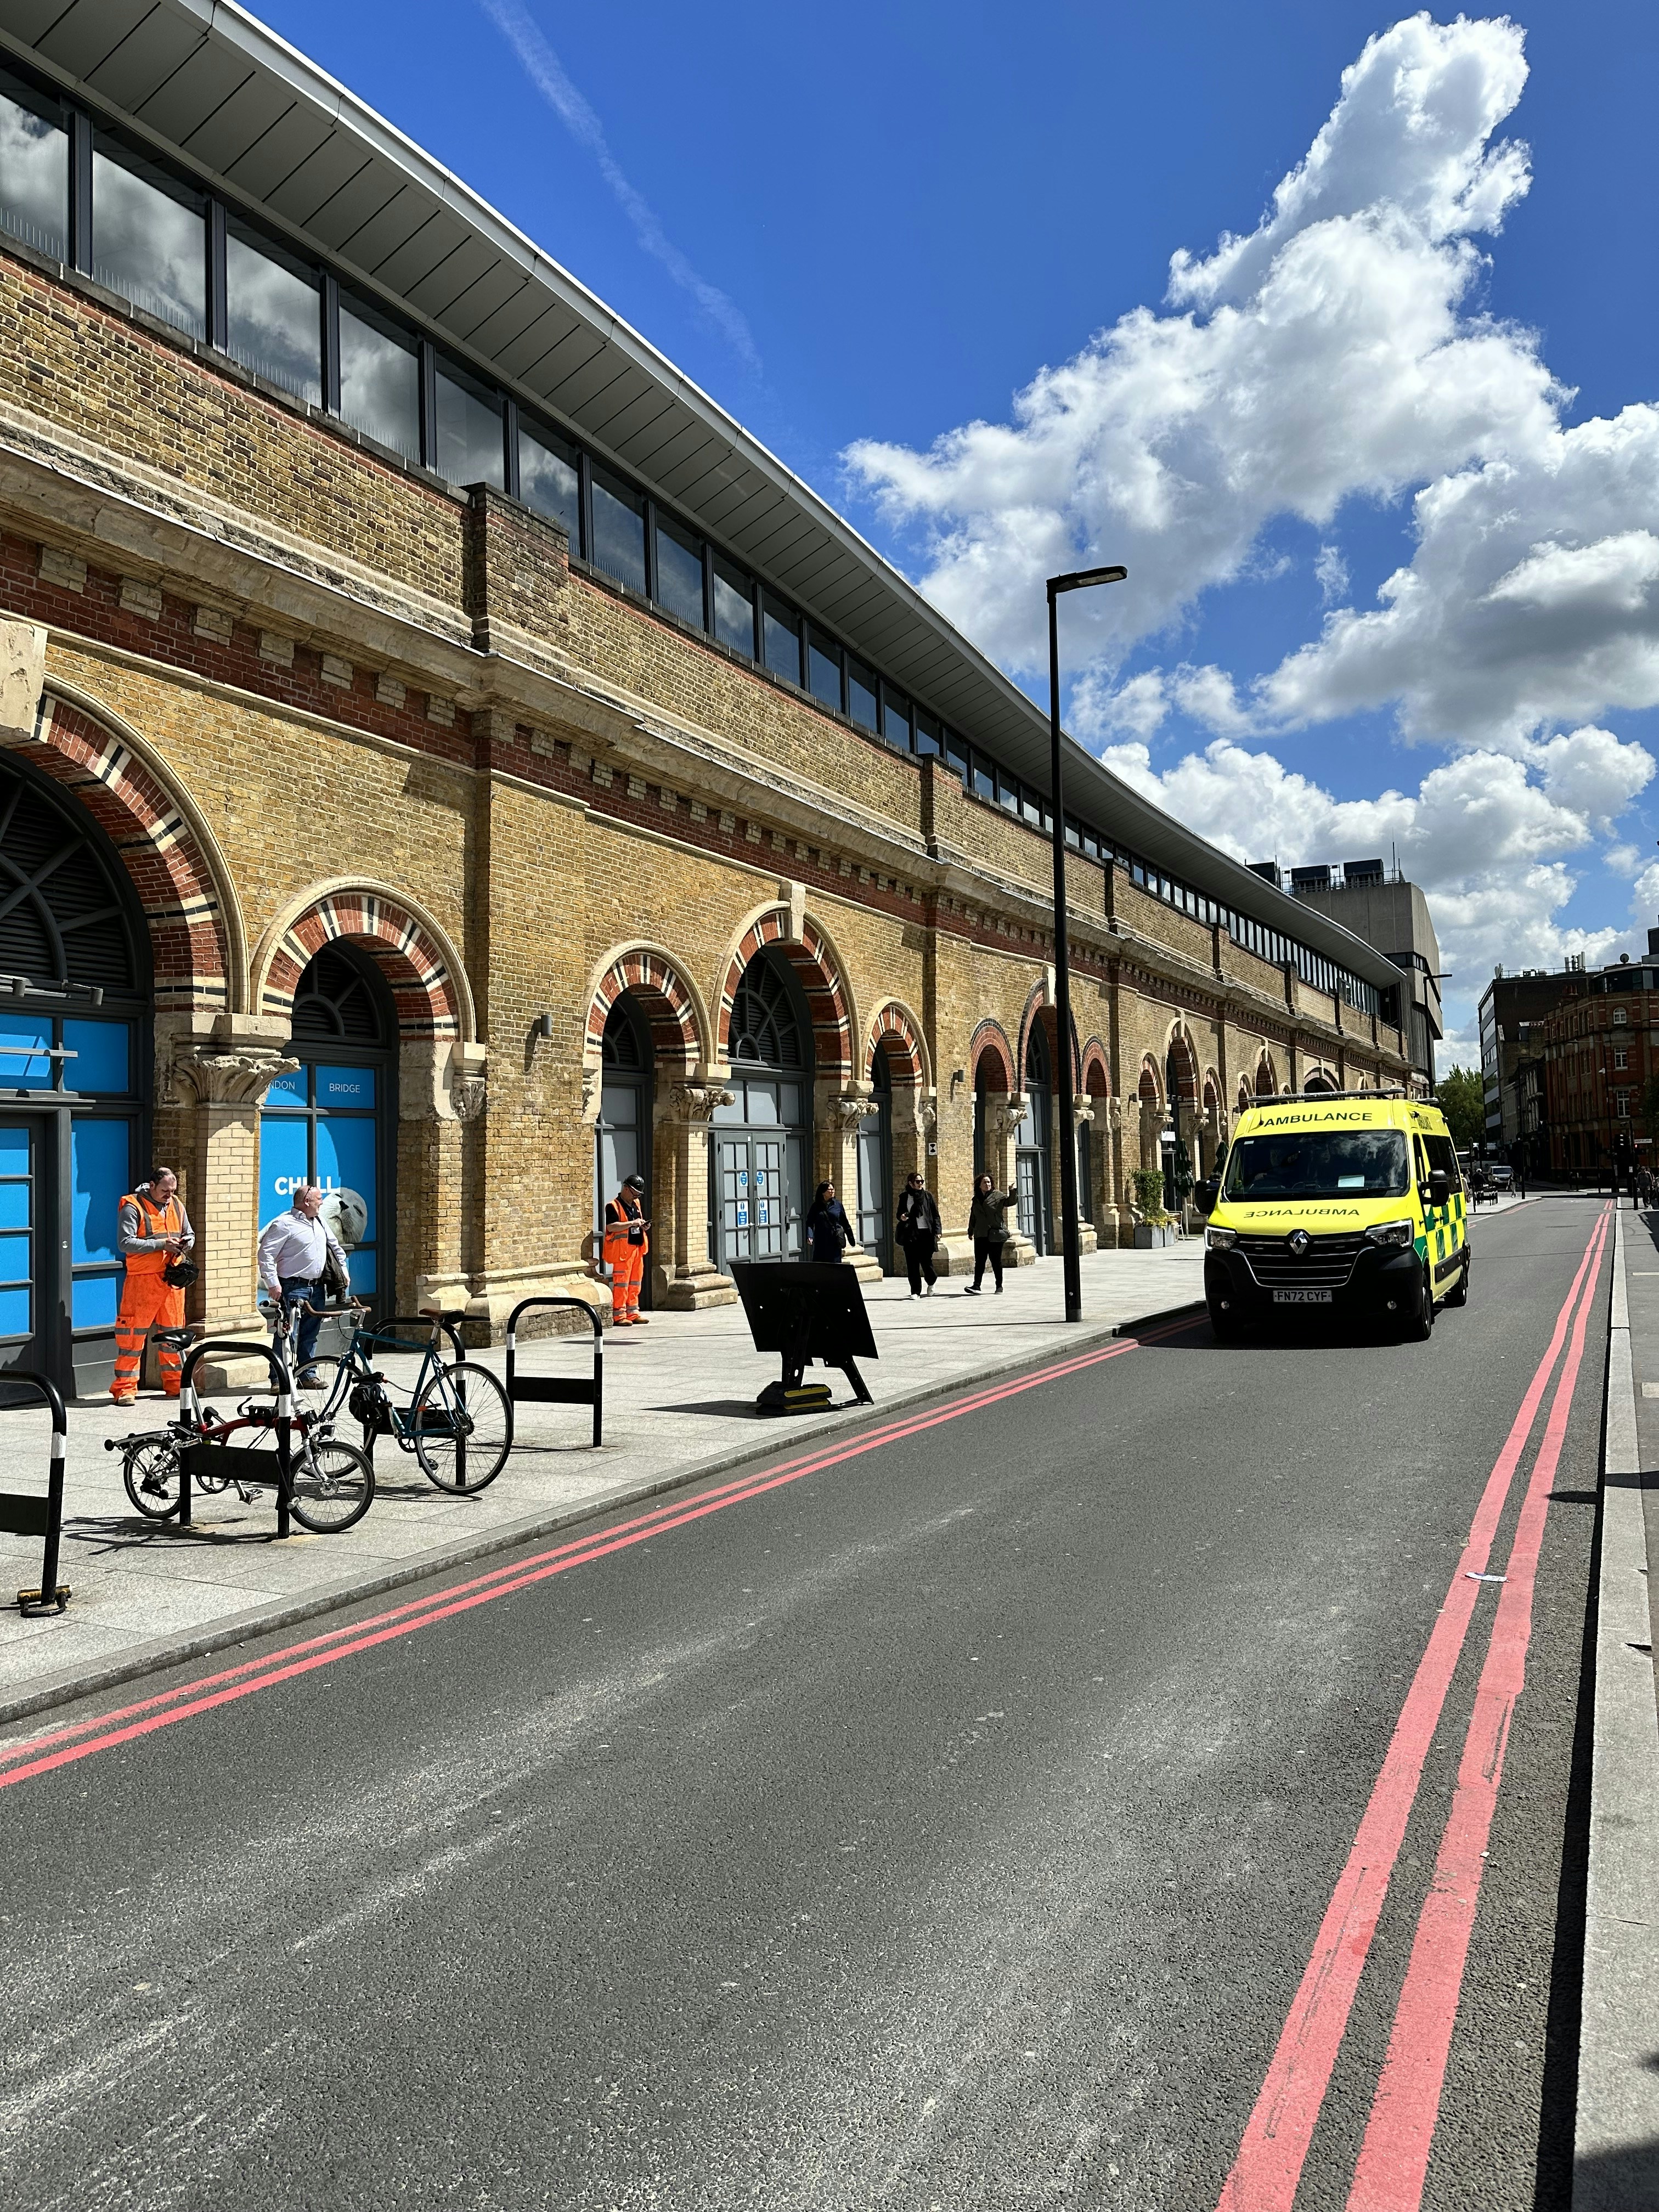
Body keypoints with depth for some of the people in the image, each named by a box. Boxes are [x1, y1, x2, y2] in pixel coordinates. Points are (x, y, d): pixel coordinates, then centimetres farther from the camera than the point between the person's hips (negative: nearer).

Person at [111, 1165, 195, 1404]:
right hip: (143, 1279, -6)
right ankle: (125, 1388, 1)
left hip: (173, 1278, 6)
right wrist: (162, 1244, -19)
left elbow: (190, 1233, 25)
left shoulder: (176, 1205, 13)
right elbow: (125, 1243, -14)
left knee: (173, 1332, 12)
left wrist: (187, 1242, 1)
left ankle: (175, 1384, 21)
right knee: (134, 1333, -5)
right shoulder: (133, 1207, -6)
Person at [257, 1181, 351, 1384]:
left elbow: (336, 1247, 28)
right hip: (294, 1288, -7)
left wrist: (344, 1272, 21)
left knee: (311, 1334, 13)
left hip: (317, 1288, 7)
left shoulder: (320, 1223, 15)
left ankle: (308, 1374, 21)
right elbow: (266, 1254, -13)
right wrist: (273, 1284, -18)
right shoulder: (284, 1224, -9)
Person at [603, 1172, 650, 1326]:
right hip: (622, 1250, -8)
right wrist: (632, 1224, -21)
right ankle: (619, 1315, -3)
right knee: (621, 1283, -6)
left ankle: (633, 1313, 18)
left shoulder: (636, 1204, 19)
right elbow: (611, 1227, -19)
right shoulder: (613, 1206, -8)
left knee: (635, 1283, 11)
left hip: (637, 1248, 8)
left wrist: (643, 1226, 9)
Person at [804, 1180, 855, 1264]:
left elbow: (845, 1223, 9)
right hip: (821, 1242, 0)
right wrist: (809, 1236, -16)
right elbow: (810, 1223, 1)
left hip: (835, 1241, 0)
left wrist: (852, 1240, 11)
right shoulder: (816, 1206, 3)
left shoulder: (838, 1205, 4)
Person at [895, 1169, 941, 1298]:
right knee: (912, 1264, -1)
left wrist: (937, 1231, -4)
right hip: (910, 1234, 1)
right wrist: (901, 1217, -7)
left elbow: (935, 1214, 5)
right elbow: (900, 1214, 18)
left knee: (926, 1261, -1)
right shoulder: (904, 1197, 8)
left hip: (926, 1233, -1)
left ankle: (931, 1283, 29)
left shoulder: (927, 1196, 5)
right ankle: (915, 1291, 5)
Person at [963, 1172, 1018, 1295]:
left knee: (996, 1261, 3)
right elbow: (973, 1217, 23)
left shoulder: (997, 1195, 2)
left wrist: (1012, 1192, -29)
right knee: (979, 1261, -2)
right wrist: (971, 1231, 27)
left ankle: (999, 1287, 13)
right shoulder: (976, 1199, 14)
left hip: (995, 1234, -3)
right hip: (981, 1235, 3)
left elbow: (1010, 1201, -11)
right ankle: (976, 1285, -4)